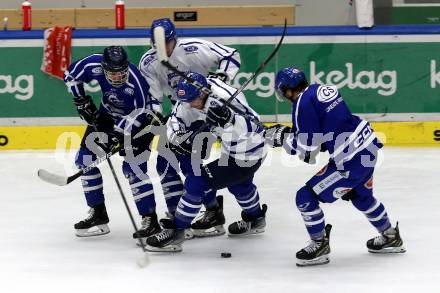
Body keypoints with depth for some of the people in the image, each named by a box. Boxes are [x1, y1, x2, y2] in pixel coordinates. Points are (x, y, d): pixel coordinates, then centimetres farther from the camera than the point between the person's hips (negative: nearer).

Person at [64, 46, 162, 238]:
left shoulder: (135, 81, -37)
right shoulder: (94, 65, -25)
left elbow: (140, 112, -27)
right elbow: (71, 74, -5)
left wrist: (118, 132, -30)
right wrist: (82, 102, -6)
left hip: (141, 118, -6)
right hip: (109, 115, 6)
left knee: (133, 168, -20)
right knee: (85, 159, 2)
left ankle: (150, 220, -14)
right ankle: (98, 214, 13)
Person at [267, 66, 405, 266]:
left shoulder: (303, 104, -15)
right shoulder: (321, 89, 10)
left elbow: (308, 150, -15)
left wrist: (283, 137, 0)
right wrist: (291, 134, 18)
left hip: (351, 160, -9)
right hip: (369, 146, 9)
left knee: (306, 197, 2)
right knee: (361, 195, 33)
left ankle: (320, 246, 16)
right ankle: (390, 238, 48)